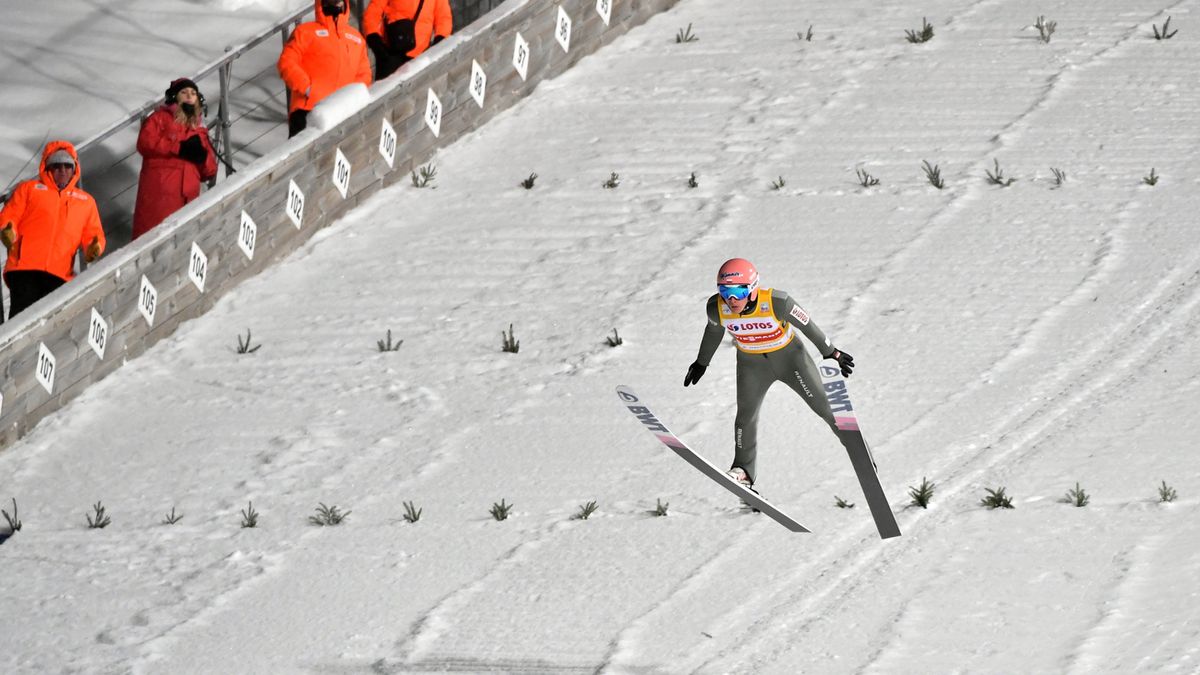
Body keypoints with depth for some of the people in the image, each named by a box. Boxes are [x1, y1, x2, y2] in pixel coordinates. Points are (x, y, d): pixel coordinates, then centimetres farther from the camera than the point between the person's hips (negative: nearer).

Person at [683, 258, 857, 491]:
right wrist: (701, 363, 13)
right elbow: (713, 331, -1)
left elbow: (807, 324, -19)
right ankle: (744, 470, 22)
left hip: (789, 356, -2)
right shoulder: (717, 308, -26)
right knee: (746, 414, 2)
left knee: (824, 404, 5)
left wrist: (831, 353, -5)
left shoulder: (776, 302, -36)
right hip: (751, 364, 2)